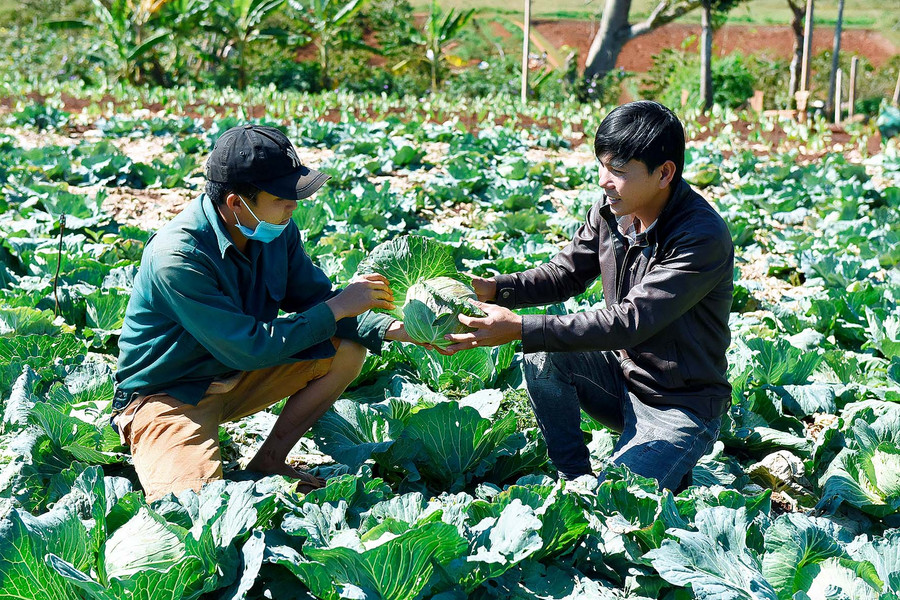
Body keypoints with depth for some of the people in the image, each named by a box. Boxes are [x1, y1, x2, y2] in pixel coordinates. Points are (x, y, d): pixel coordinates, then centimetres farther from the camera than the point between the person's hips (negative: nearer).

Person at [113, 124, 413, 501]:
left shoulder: (276, 230, -7)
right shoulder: (177, 257, -30)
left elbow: (314, 296, 3)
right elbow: (249, 348, -29)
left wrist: (392, 328, -14)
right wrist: (337, 308, -24)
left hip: (236, 379, 8)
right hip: (167, 395, -8)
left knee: (347, 350, -8)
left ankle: (269, 462, 2)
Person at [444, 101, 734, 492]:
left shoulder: (704, 238, -27)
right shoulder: (611, 212, -4)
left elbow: (628, 323, -33)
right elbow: (564, 274, 5)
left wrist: (520, 329, -36)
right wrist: (493, 289, -14)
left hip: (680, 406, -7)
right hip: (623, 377, 7)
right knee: (543, 358, -18)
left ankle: (672, 473, 12)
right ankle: (573, 478, -1)